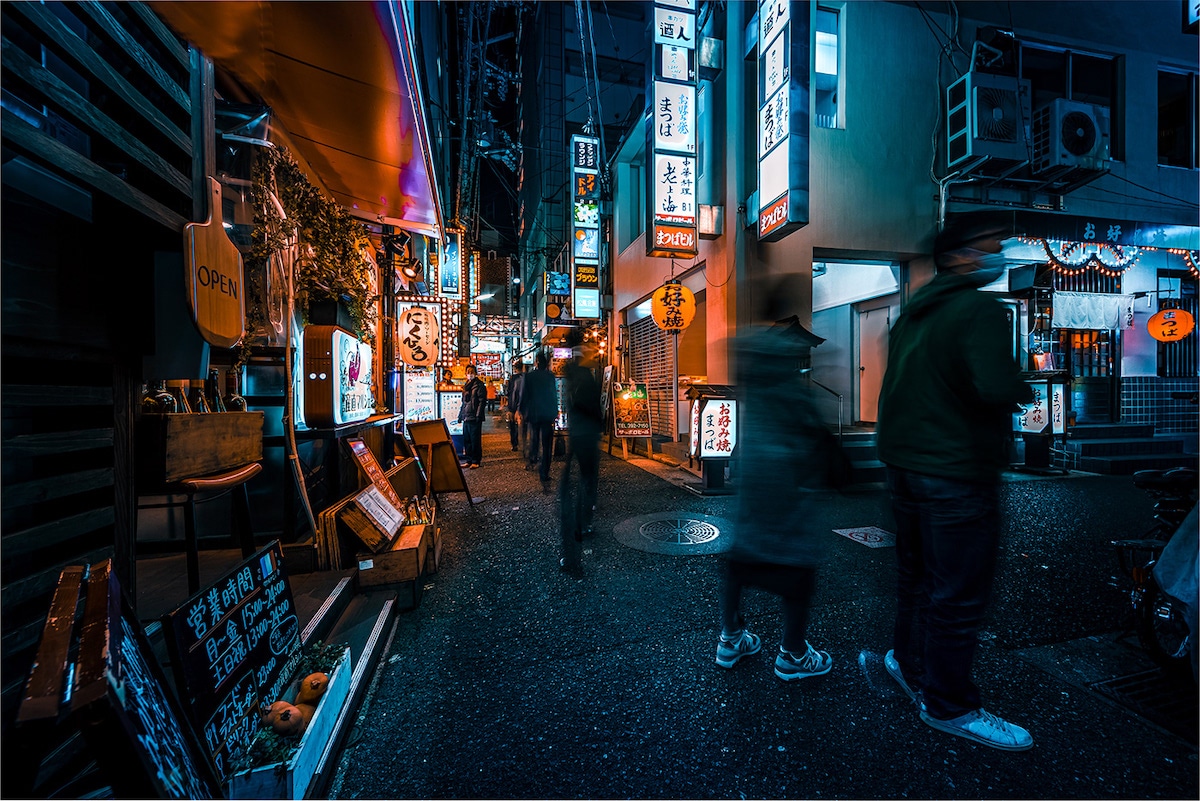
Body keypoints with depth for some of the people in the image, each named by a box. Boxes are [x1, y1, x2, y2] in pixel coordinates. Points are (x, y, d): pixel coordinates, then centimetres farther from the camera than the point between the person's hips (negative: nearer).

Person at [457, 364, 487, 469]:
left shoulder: (479, 385, -5)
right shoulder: (466, 386, 18)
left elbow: (482, 401, -12)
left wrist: (478, 415, -19)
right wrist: (460, 415, 19)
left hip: (474, 418, -8)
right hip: (466, 417, 8)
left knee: (475, 440, -3)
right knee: (466, 440, 12)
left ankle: (476, 461, 5)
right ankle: (469, 460, 21)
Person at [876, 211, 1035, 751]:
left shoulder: (913, 313, 13)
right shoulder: (979, 310, -14)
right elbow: (999, 389, -26)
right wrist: (1025, 389, -6)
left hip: (903, 461, 9)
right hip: (955, 471, -9)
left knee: (916, 571, 22)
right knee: (959, 593, 5)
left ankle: (908, 660, 39)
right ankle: (948, 706, 21)